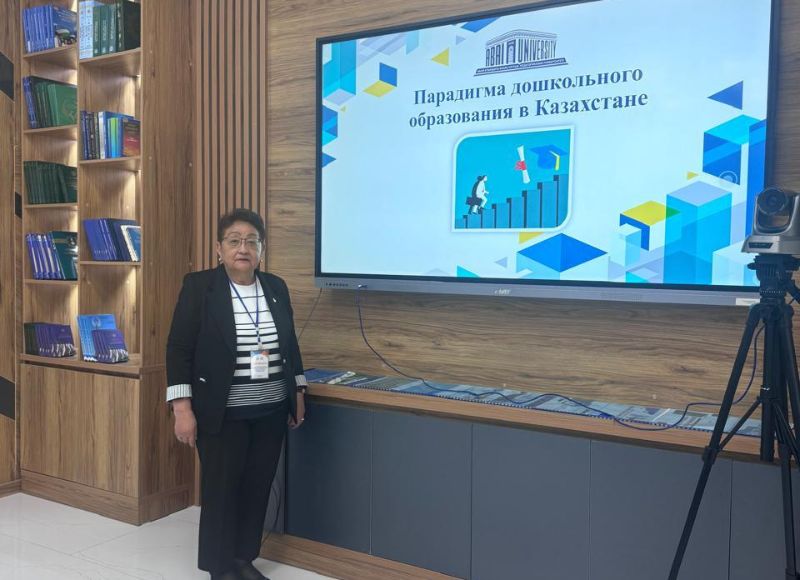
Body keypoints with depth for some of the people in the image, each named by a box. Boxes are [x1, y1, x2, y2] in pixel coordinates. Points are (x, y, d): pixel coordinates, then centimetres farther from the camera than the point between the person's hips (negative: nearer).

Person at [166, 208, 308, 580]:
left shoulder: (276, 288, 6)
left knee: (257, 488, 11)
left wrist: (298, 393, 12)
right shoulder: (199, 286, -8)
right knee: (221, 490, 5)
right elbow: (179, 350, -9)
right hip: (222, 413, -4)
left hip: (271, 411, 5)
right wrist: (183, 408, -14)